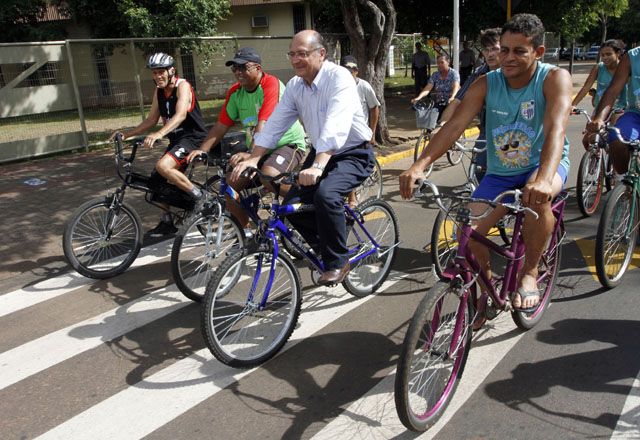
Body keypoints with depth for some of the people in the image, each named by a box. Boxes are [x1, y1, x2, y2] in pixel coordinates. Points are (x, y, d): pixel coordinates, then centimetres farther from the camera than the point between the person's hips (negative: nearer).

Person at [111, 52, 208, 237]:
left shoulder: (182, 86, -14)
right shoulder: (159, 92, 10)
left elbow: (180, 115, -31)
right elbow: (151, 120, 14)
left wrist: (158, 134, -45)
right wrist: (127, 134, 1)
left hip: (193, 138, -9)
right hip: (176, 140, 9)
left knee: (163, 166, -31)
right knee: (156, 181, 7)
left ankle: (198, 196, -14)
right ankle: (167, 222, 21)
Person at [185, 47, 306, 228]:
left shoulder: (271, 84, -19)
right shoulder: (234, 93, 2)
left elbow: (263, 125, -30)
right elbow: (221, 126, 2)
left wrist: (251, 155, -40)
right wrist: (202, 150, -11)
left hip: (288, 143, -7)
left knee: (268, 175, -36)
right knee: (229, 184, -8)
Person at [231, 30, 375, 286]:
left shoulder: (338, 78, -22)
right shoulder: (294, 86, 0)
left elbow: (335, 127, -36)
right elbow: (274, 124, -2)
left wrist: (318, 166, -49)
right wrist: (253, 158, -15)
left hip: (354, 154, -7)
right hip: (321, 154, 7)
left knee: (325, 194, -33)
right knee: (293, 206, -7)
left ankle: (338, 262, -12)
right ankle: (326, 249, 19)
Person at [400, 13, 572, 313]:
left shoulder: (554, 78, -17)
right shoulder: (486, 84, -10)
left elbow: (555, 129, -33)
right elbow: (454, 125, -21)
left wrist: (544, 178, -53)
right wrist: (419, 166, -37)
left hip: (543, 164, -3)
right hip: (499, 173, 3)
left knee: (537, 196, -38)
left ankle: (530, 272, -14)